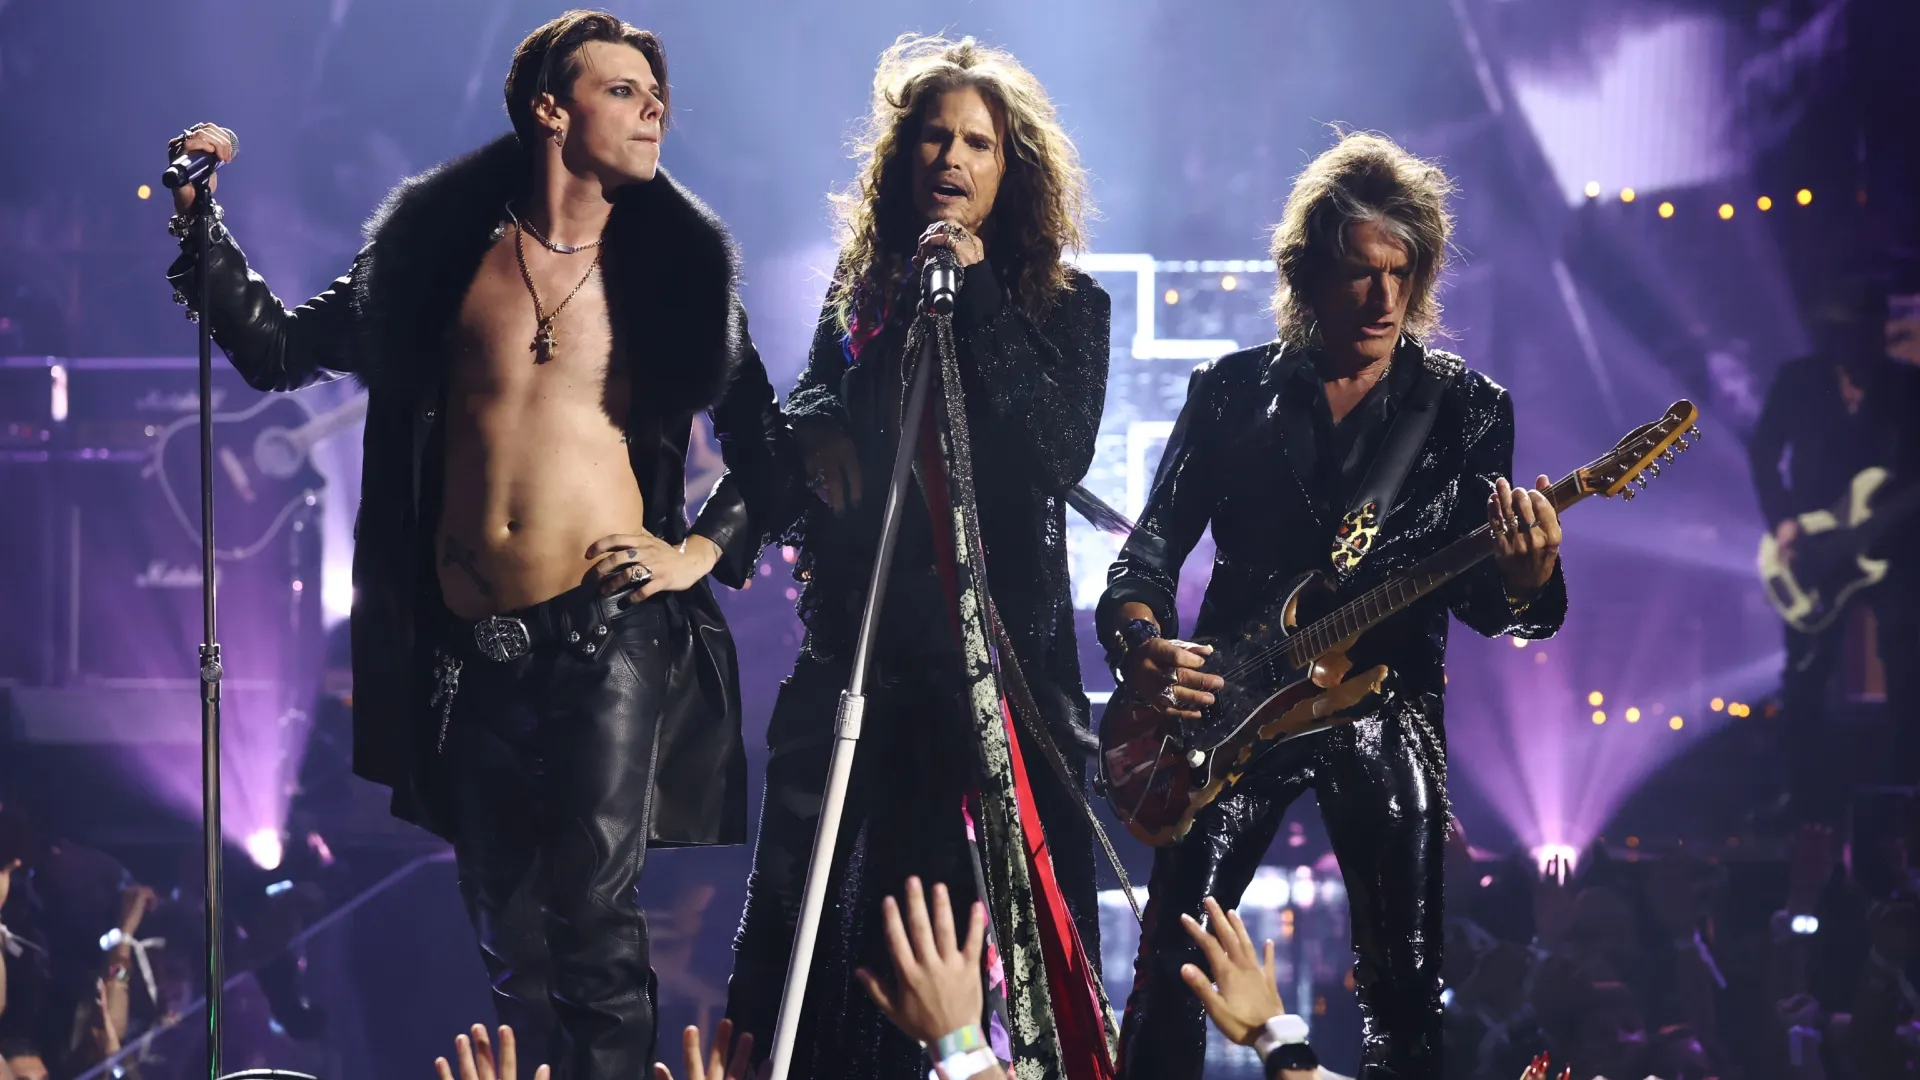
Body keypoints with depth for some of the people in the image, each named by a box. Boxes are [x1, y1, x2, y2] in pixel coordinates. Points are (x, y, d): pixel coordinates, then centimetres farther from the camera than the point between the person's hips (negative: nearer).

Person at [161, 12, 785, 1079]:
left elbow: (765, 441, 14)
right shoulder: (440, 251, 6)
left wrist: (706, 550, 1)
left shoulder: (676, 269, 5)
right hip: (468, 648, 3)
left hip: (610, 628, -3)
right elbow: (280, 349, 13)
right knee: (508, 928, 10)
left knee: (596, 919, -12)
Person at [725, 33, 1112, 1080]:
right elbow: (804, 429, 15)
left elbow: (1062, 447, -11)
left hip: (1004, 640, -3)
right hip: (861, 637, 3)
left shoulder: (1065, 305, 4)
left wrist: (974, 291, -13)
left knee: (1042, 923, -3)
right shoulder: (860, 289, 13)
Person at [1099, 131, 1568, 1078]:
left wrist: (1521, 582, -25)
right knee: (1172, 962, -9)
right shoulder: (1231, 392, 4)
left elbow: (1472, 593, -1)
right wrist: (1138, 641, -15)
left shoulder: (1466, 410, 3)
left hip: (1387, 709, 0)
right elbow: (1153, 547, 6)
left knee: (1405, 991, -1)